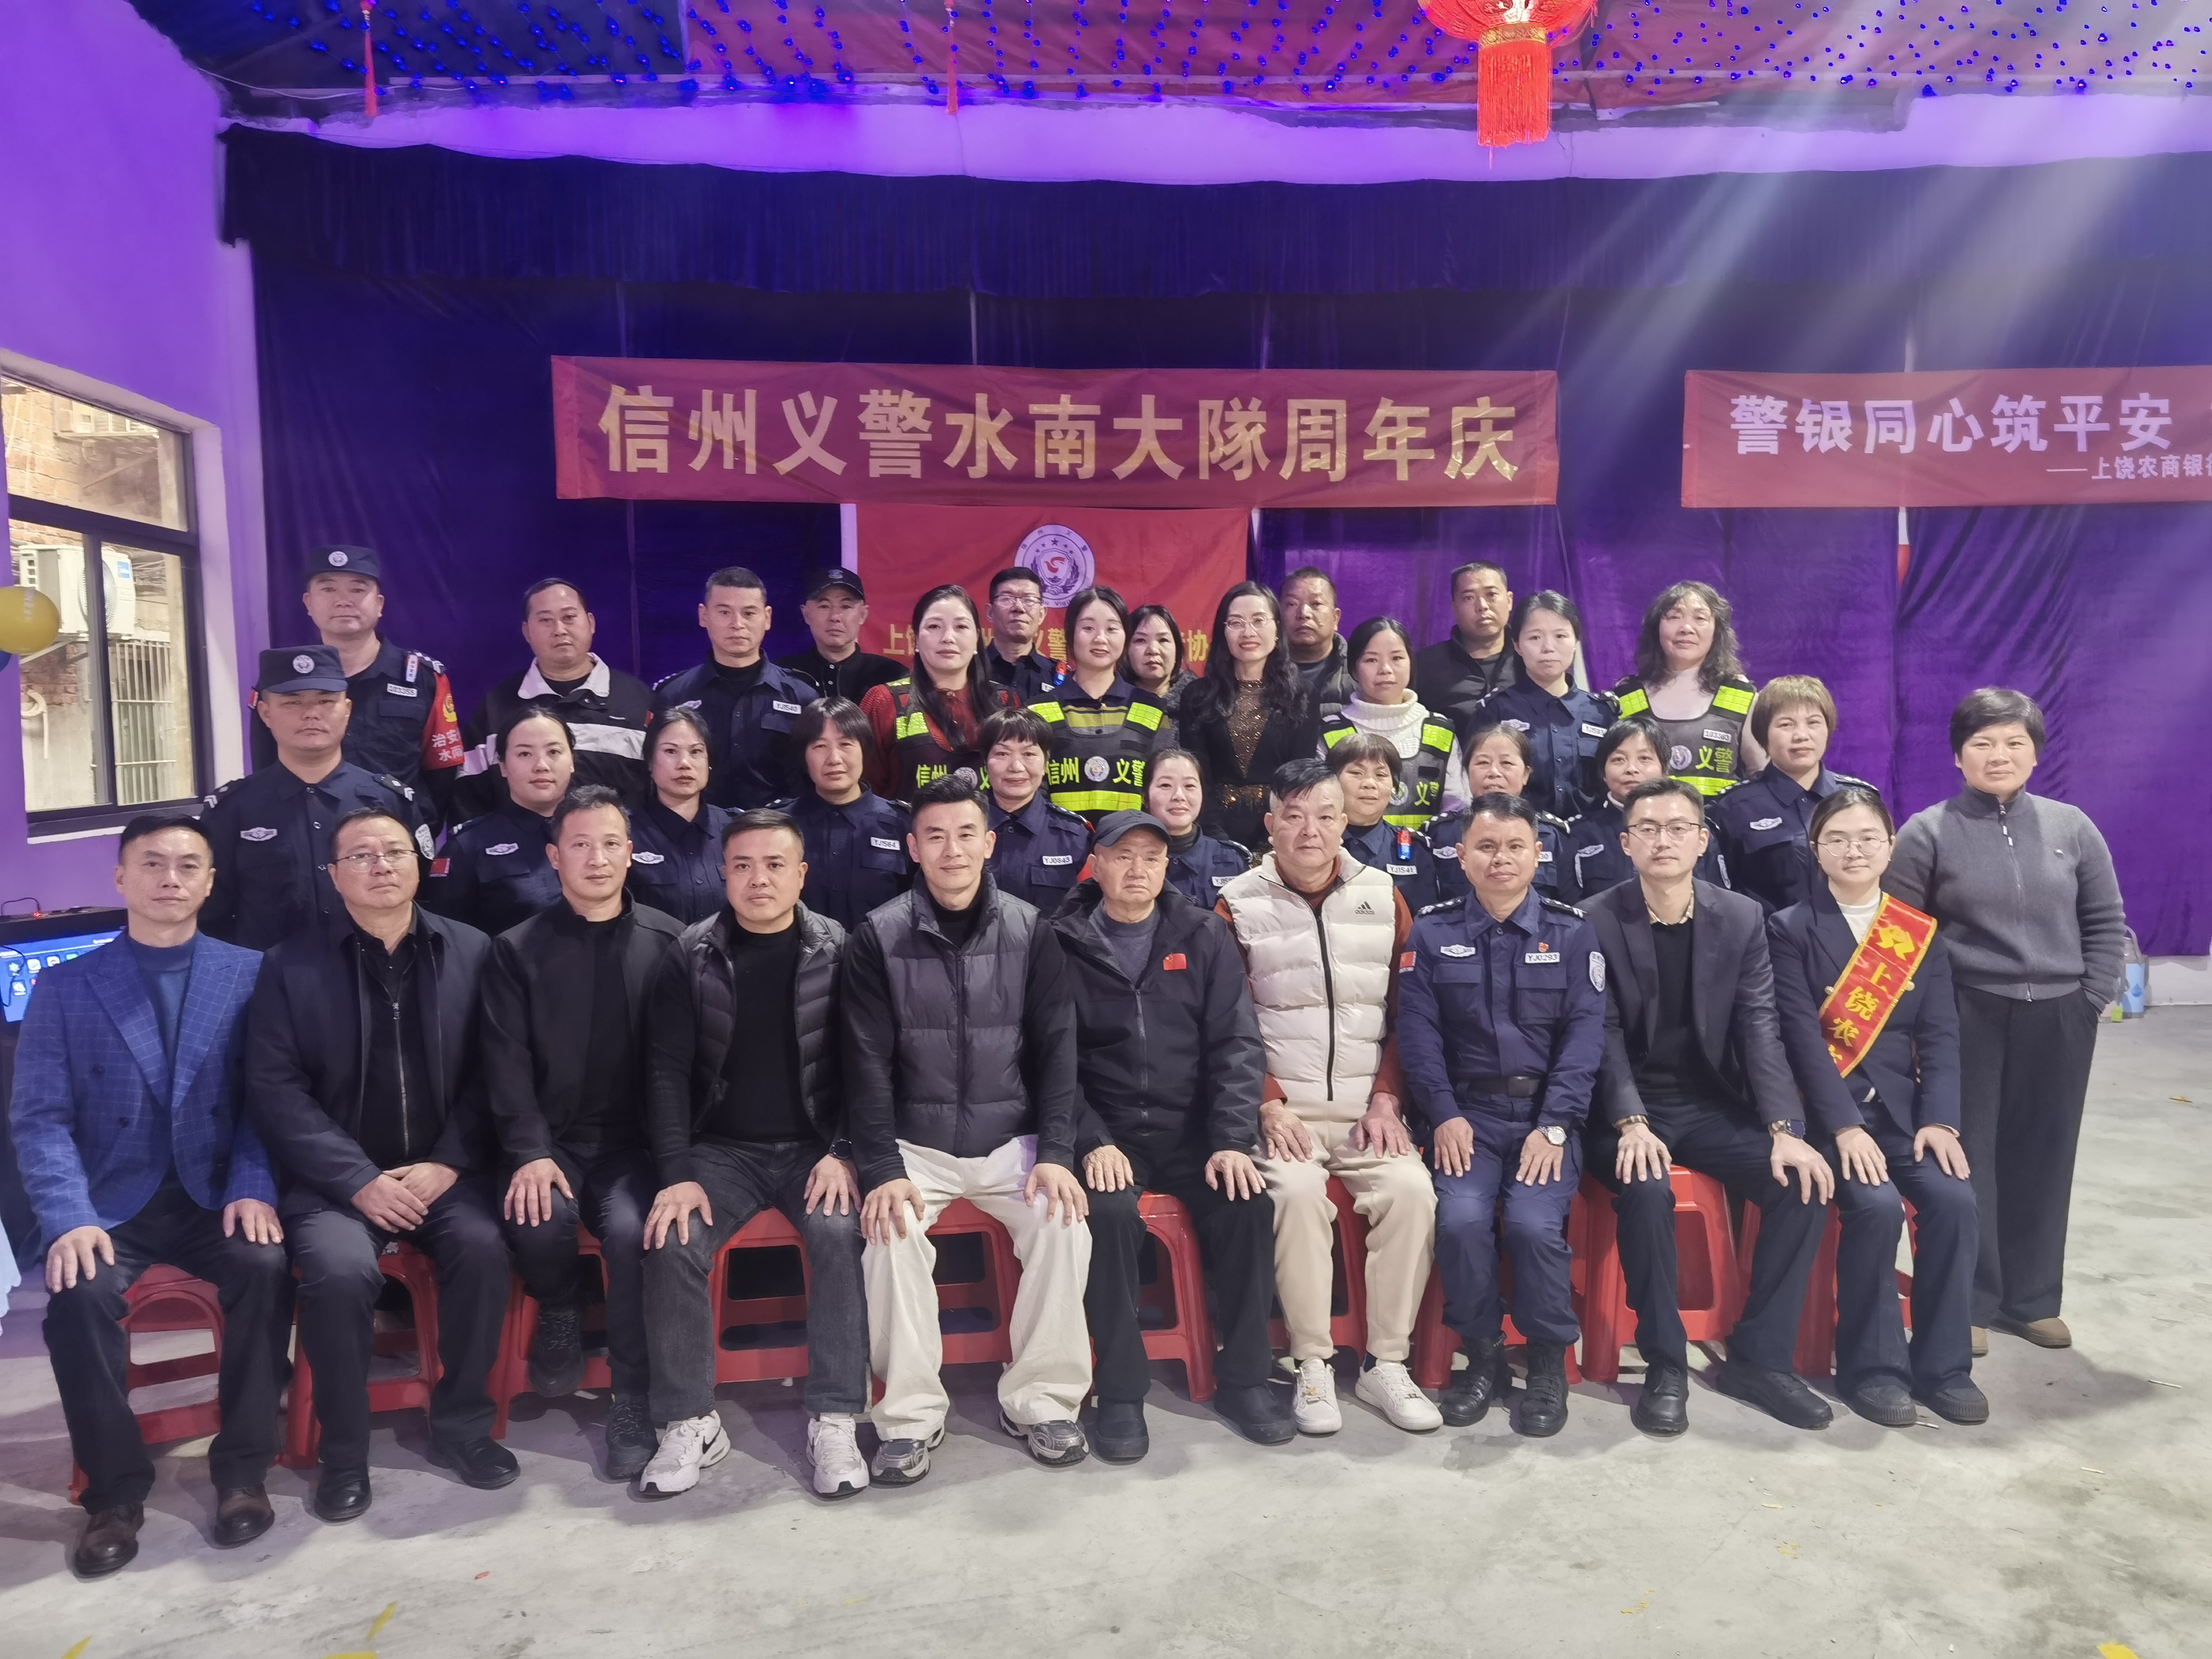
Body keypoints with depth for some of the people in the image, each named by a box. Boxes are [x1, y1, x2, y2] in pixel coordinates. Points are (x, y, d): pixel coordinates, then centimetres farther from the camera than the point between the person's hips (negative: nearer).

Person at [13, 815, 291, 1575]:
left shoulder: (250, 973, 4)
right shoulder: (63, 986, 5)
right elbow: (40, 1117, -2)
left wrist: (253, 1189, -16)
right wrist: (69, 1219, -17)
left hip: (214, 1197, 0)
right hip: (110, 1202, 1)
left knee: (266, 1267, -29)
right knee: (81, 1294, -29)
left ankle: (243, 1471, -10)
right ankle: (115, 1491, -8)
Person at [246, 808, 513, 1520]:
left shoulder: (472, 951, 4)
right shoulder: (290, 966, 1)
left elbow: (490, 1073, 0)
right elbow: (275, 1091, -5)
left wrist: (448, 1165, -12)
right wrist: (360, 1180, -14)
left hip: (444, 1169, 1)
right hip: (336, 1177, -1)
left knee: (485, 1249, -26)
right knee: (338, 1271, -28)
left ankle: (461, 1422, -3)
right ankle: (343, 1450, -4)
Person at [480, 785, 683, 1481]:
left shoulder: (669, 942, 4)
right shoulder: (517, 950, 6)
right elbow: (507, 1063, -2)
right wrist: (531, 1154, -16)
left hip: (633, 1143, -1)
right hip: (551, 1144, 1)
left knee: (633, 1230, -29)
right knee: (538, 1223, -29)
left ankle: (633, 1403, -10)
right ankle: (561, 1314, 7)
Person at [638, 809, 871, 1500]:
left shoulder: (836, 950, -2)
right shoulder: (693, 955, 0)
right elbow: (669, 1068, -2)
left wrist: (844, 1153, -12)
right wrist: (678, 1174, -12)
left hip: (815, 1146, -1)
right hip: (724, 1148, 1)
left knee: (841, 1236, -28)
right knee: (673, 1245, -23)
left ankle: (834, 1420, -15)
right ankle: (690, 1423, -6)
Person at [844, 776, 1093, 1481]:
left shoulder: (1029, 931, 1)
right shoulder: (879, 937, -4)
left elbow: (1058, 1047, 0)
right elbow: (868, 1062, -6)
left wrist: (1056, 1152, -11)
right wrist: (882, 1169, -16)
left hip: (1011, 1140, 1)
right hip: (916, 1143, -1)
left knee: (1065, 1222, -23)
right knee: (892, 1231, -27)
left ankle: (1041, 1398, -4)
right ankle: (910, 1414, -11)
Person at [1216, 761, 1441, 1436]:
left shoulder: (1383, 899, 9)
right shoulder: (1239, 905, 3)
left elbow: (1407, 1012, 9)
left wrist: (1386, 1098, -3)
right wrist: (1269, 1105, -9)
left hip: (1367, 1107, 2)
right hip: (1282, 1108, -2)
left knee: (1412, 1189, -23)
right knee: (1298, 1191, -29)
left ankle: (1388, 1363, -8)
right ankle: (1312, 1365, -14)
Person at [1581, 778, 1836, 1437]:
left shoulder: (1742, 918, 2)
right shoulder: (1597, 921, -8)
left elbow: (1760, 1029, -4)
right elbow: (1605, 1035, -12)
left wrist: (1784, 1130, -16)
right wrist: (1632, 1123, -26)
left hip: (1713, 1106, 4)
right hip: (1628, 1110, -3)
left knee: (1804, 1183, -19)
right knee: (1648, 1189, -32)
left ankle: (1761, 1357, -3)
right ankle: (1665, 1365, -13)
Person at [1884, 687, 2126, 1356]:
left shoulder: (2072, 827, 6)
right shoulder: (1927, 833, -4)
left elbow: (2106, 923, 10)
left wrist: (2089, 1001, 1)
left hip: (2058, 1022, 3)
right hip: (1967, 1020, -3)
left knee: (2042, 1160, 10)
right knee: (1967, 1159, 1)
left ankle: (2032, 1299, 24)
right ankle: (1969, 1303, 12)